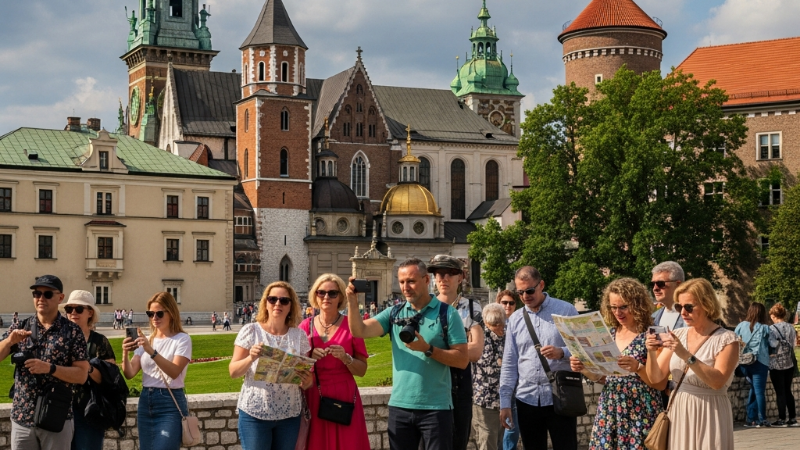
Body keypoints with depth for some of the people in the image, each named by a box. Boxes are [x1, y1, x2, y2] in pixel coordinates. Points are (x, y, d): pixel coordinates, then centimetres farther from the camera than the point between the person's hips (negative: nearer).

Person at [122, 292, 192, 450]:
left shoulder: (182, 339, -3)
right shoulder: (146, 340, 12)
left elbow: (174, 371, -18)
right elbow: (130, 373, 3)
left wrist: (152, 351, -29)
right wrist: (125, 354, -17)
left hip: (170, 403, -6)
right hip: (145, 402, 6)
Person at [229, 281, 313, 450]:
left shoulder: (299, 335, 4)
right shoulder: (250, 331, -2)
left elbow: (308, 376, 9)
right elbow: (233, 372, -3)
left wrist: (307, 382, -14)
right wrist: (250, 358, -22)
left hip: (289, 414, 3)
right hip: (255, 413, -2)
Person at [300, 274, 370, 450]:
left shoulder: (351, 325, -1)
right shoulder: (305, 326, 4)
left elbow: (362, 370, 1)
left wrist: (345, 358, -17)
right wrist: (309, 357, -9)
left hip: (344, 398, -2)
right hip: (313, 399, 2)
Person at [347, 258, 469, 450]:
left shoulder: (447, 313, -4)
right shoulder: (394, 313, 6)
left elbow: (462, 359, -7)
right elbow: (359, 331, -6)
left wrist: (427, 349, -18)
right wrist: (352, 302, -20)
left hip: (436, 407, -4)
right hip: (400, 406, 4)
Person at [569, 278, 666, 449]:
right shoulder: (610, 334, 8)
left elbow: (661, 384, -10)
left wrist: (638, 367, -25)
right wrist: (584, 369, -2)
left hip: (640, 414, -5)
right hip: (609, 412, 5)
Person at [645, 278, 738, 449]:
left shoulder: (726, 339, -8)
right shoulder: (678, 335, 5)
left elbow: (718, 381, -22)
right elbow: (656, 377, 4)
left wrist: (686, 355, -27)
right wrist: (651, 353, -15)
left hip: (709, 416, -4)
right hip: (678, 414, 5)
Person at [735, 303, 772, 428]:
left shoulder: (741, 326, 3)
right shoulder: (764, 328, -5)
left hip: (744, 362, 4)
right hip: (759, 362, -4)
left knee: (753, 388, 15)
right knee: (760, 390, 1)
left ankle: (751, 418, 12)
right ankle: (762, 419, 2)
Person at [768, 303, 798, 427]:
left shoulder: (772, 328, -13)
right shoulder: (791, 328, 3)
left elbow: (773, 344, -22)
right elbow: (794, 345, 6)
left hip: (777, 365, -5)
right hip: (789, 364, 5)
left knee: (780, 392, 0)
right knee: (788, 391, 14)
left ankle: (782, 419, 2)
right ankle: (793, 418, 14)